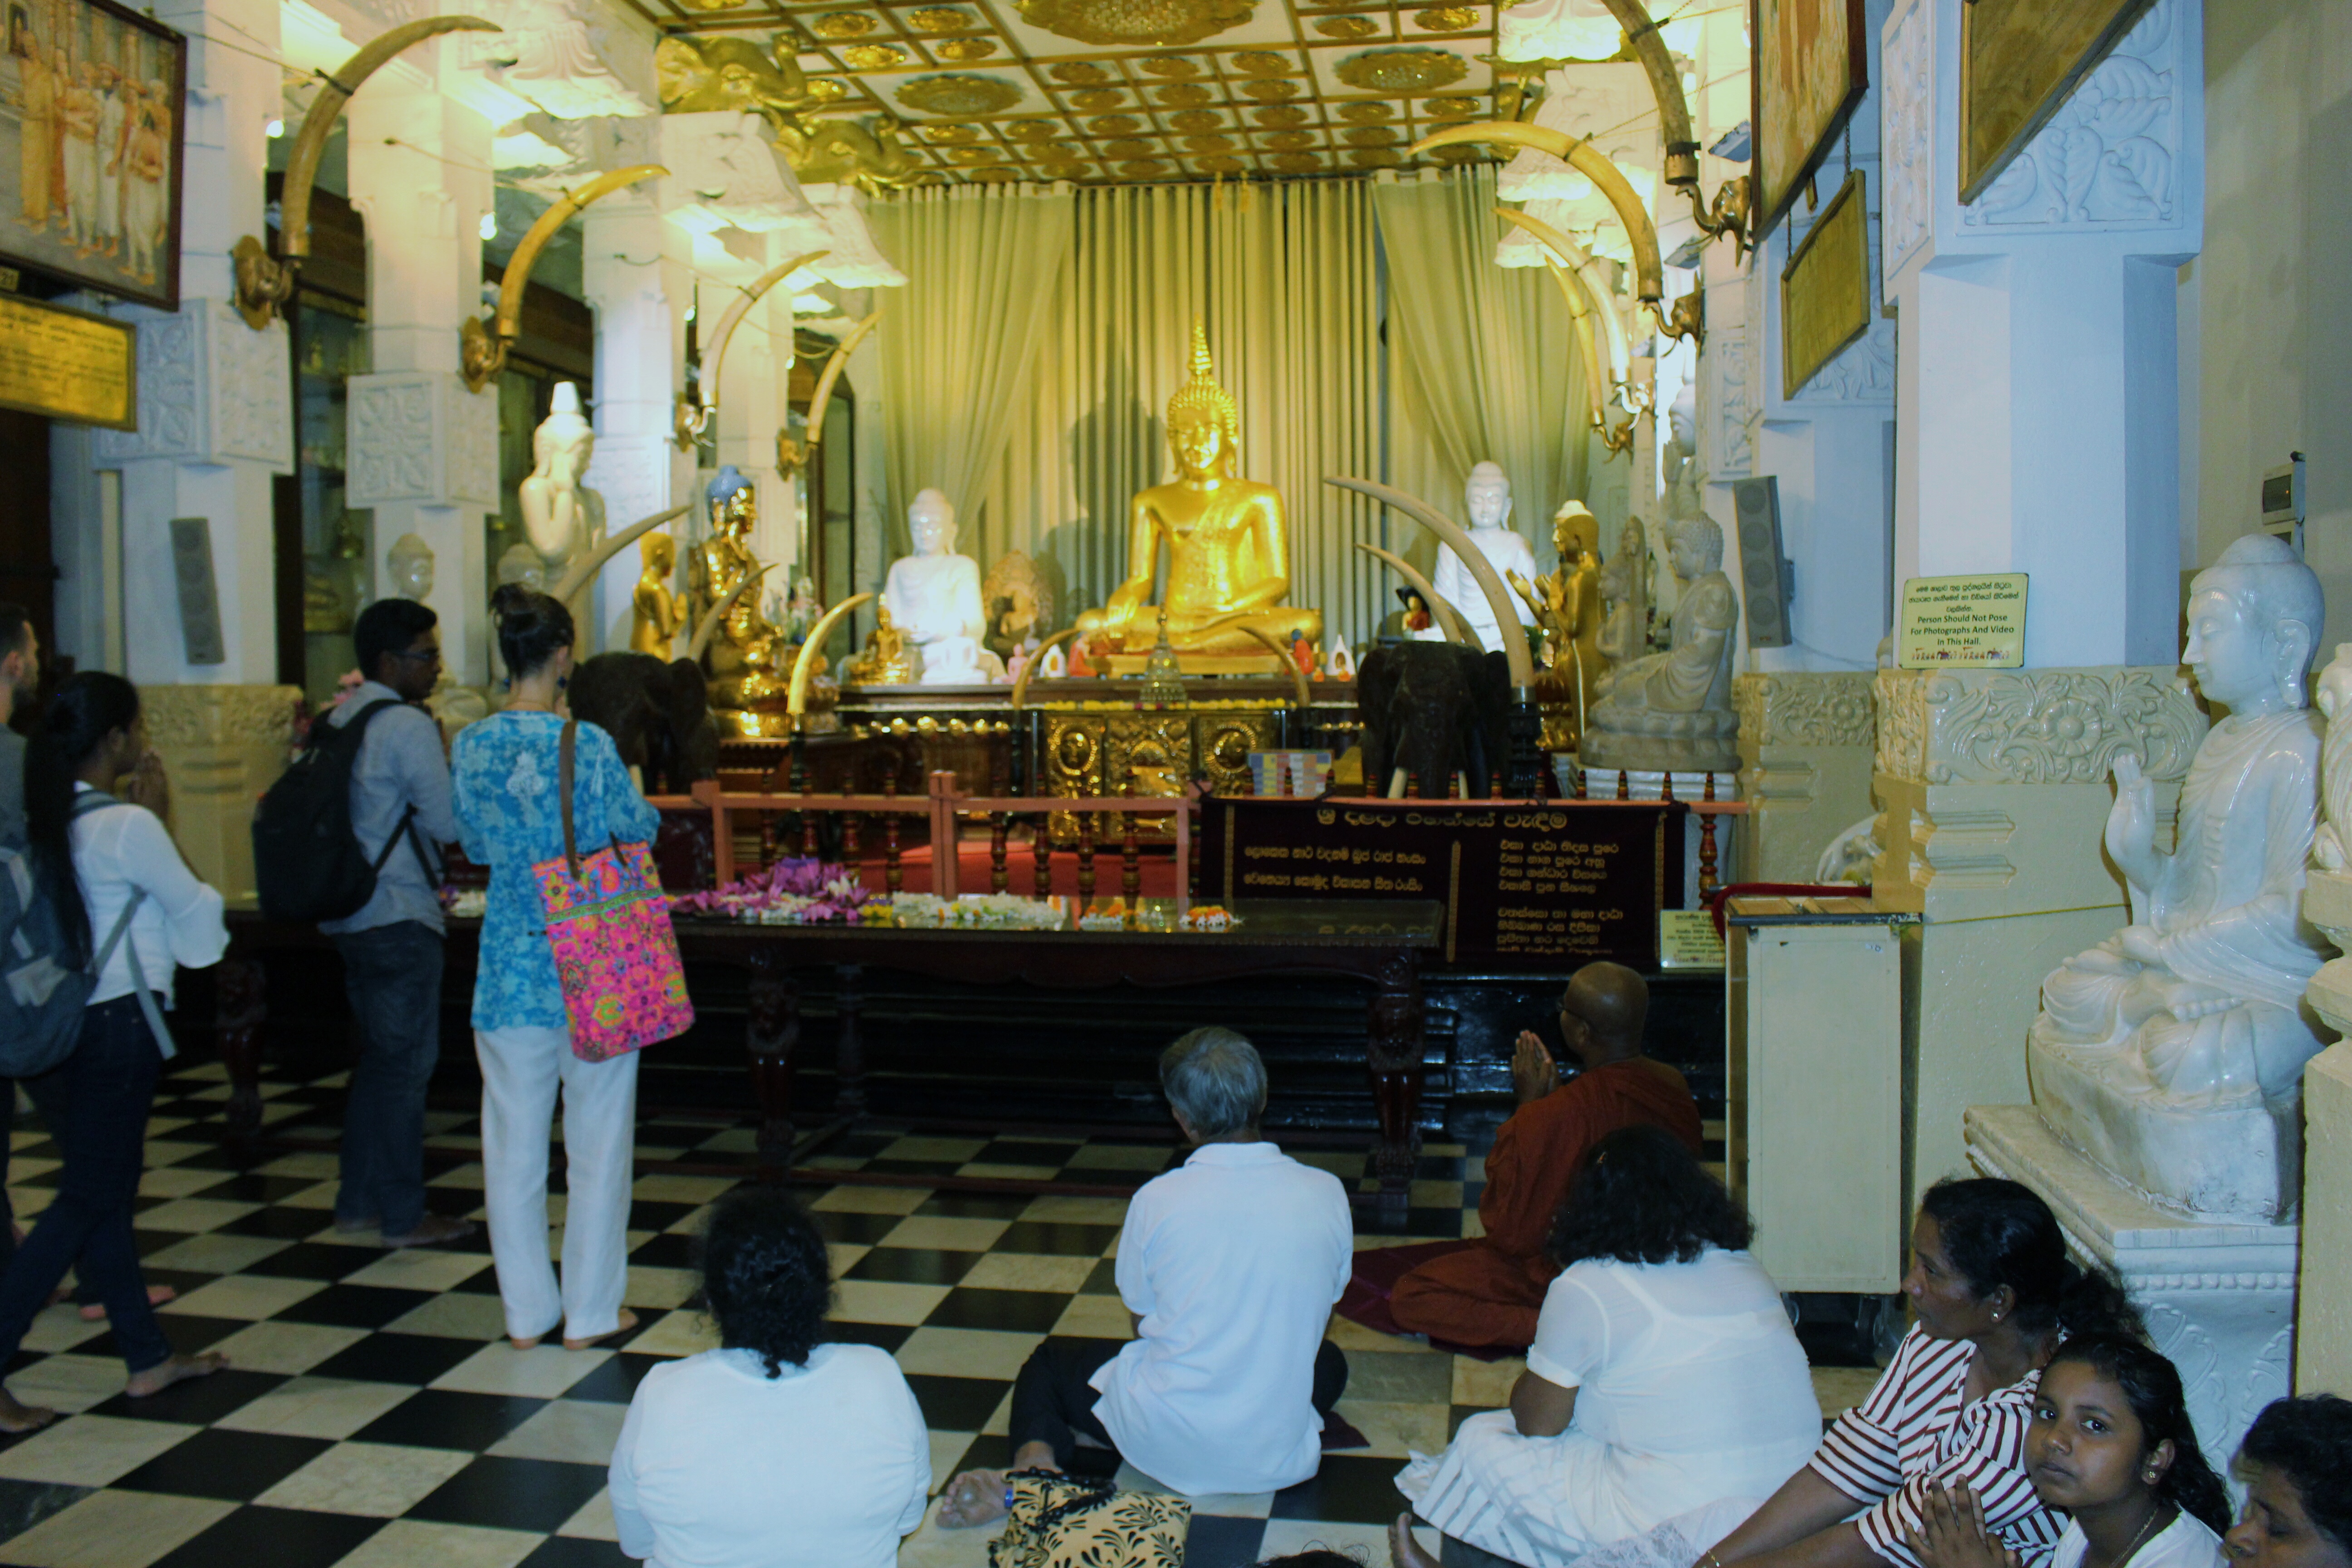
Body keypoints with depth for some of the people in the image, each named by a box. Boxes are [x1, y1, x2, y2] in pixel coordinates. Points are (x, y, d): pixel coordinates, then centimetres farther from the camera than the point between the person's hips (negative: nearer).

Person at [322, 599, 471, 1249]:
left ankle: (358, 1202, 24)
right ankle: (404, 1216, 7)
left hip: (348, 913, 9)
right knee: (406, 1062, 0)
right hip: (400, 918, -9)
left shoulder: (340, 719, 11)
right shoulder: (409, 726, -15)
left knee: (377, 1056, 17)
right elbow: (448, 822, -17)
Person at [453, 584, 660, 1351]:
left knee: (514, 1140, 14)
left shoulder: (471, 746, -2)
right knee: (597, 1142, 9)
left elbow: (475, 846, 9)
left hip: (511, 964, 4)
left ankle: (526, 1310, 23)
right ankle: (592, 1310, 17)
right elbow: (638, 830, -5)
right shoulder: (588, 744, -15)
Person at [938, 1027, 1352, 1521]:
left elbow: (1144, 1322, 2)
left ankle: (1034, 1463, -5)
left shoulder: (1157, 1200, -12)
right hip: (1276, 1459, 1)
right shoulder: (1327, 1193, -6)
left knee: (1048, 1360, 28)